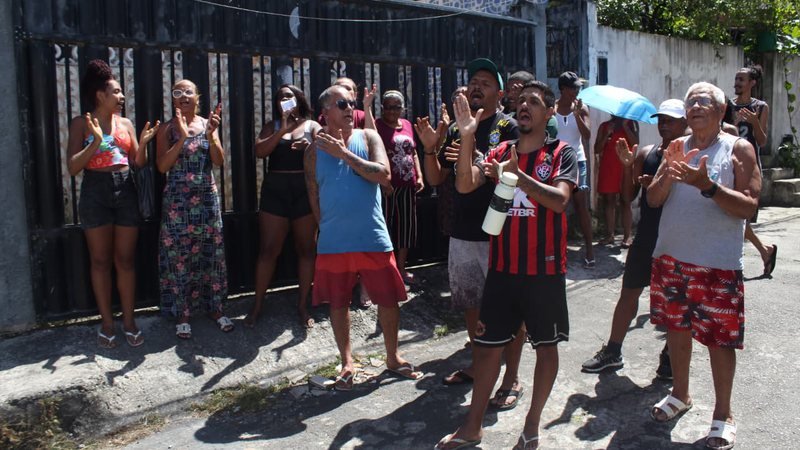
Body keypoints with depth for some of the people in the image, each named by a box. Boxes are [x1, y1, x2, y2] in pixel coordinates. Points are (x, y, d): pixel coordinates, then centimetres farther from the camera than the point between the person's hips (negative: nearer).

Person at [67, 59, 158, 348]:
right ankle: (107, 323, 13)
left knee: (125, 260, 6)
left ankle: (129, 321, 13)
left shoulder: (126, 123, 10)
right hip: (95, 193, -3)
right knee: (100, 261, 4)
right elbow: (73, 167, -10)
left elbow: (138, 164, 11)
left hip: (125, 191, 3)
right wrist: (96, 141, -20)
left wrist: (143, 143, -7)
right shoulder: (81, 124, -2)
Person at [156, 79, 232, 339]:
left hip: (207, 198, 2)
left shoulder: (207, 124, 5)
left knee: (211, 254, 6)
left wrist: (211, 134, -19)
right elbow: (162, 166, -10)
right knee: (179, 256, 2)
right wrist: (182, 137, -20)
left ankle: (215, 308, 19)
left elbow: (219, 161, -4)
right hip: (177, 200, -2)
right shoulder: (168, 129, 0)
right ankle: (182, 315, 13)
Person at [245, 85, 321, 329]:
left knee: (306, 249, 4)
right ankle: (257, 305, 12)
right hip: (275, 190, 1)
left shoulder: (312, 126, 8)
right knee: (268, 249, 2)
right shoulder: (273, 126, 10)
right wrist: (282, 130, -14)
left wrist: (309, 147, -22)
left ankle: (303, 305, 14)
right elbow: (260, 151, -5)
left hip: (305, 190, 0)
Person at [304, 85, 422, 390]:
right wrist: (329, 227, 8)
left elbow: (384, 175, -14)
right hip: (333, 242, 1)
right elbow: (314, 198, 9)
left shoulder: (368, 137, 2)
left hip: (373, 239, 0)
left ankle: (392, 357, 28)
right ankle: (347, 363, 28)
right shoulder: (315, 150, 3)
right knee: (338, 303, 10)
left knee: (388, 299, 7)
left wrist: (343, 153, -15)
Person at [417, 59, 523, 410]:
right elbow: (436, 179, 10)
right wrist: (429, 148, -7)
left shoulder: (508, 127, -5)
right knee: (470, 302, 17)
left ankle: (511, 379, 10)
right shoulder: (456, 130, 12)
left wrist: (478, 159, -31)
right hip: (462, 232, 6)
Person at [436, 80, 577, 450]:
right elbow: (465, 184, -8)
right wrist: (467, 138, -20)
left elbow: (559, 199, -19)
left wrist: (517, 175, -29)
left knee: (546, 345, 9)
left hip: (545, 269, -3)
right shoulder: (501, 152, 7)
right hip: (503, 267, 3)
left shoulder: (561, 153, -2)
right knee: (488, 344, 9)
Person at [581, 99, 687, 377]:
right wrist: (627, 165, -7)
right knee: (629, 292, 9)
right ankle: (613, 352, 20)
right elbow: (629, 196, 5)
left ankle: (670, 356, 23)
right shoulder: (645, 154, 7)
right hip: (646, 236, 4)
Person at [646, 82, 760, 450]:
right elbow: (652, 199, 1)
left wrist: (708, 185, -26)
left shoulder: (738, 149, -4)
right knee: (676, 327, 16)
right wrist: (668, 176, -18)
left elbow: (749, 207, -13)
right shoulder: (677, 147, 8)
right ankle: (680, 394, 35)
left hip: (718, 263, -4)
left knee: (720, 339, 3)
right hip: (671, 256, 5)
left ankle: (723, 414, 20)